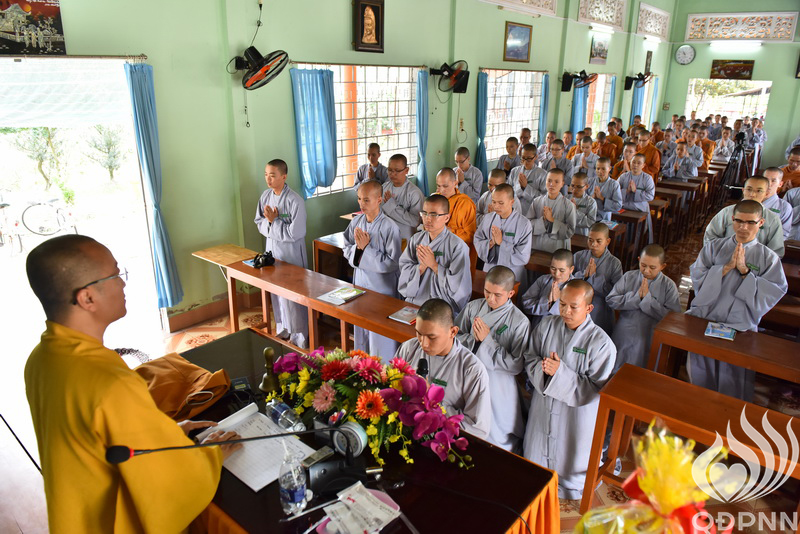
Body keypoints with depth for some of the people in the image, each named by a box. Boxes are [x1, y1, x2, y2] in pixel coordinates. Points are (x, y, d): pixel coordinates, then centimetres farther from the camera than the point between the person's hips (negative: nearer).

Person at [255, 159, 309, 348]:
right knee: (276, 292, 17)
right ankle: (283, 329, 34)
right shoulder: (265, 196, 2)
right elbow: (259, 223, 7)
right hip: (272, 249, 7)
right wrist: (271, 222, -14)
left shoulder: (295, 201, -19)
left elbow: (295, 233, -22)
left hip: (291, 253, -7)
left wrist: (273, 221, -17)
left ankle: (299, 335, 15)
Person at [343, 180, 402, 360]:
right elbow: (346, 249, 9)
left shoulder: (389, 227, -18)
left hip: (382, 286, -6)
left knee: (381, 334, 4)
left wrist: (366, 248, -20)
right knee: (360, 328, 20)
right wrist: (357, 248, -14)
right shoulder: (356, 221, 0)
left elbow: (394, 263, -19)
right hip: (360, 281, 6)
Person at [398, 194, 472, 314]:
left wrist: (433, 265, -8)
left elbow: (457, 284, -9)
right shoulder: (416, 239, 12)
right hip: (413, 303, 4)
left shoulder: (458, 246, -5)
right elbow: (404, 271, 9)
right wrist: (422, 267, -10)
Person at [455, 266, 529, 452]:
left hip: (497, 389, -4)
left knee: (499, 439, 11)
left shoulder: (519, 322, -16)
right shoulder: (473, 307, -4)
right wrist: (473, 338, -18)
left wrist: (488, 339, -21)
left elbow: (517, 366, -17)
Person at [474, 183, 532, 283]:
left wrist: (501, 242, -16)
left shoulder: (524, 224, -12)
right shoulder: (488, 218, 3)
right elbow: (477, 241, 4)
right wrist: (490, 243, -14)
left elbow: (523, 257, -14)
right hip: (488, 272, 3)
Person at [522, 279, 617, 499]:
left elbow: (595, 390, -22)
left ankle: (568, 492, 50)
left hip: (576, 412, -4)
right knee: (537, 451, 25)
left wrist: (561, 372, -31)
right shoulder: (546, 325, -9)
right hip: (543, 405, 4)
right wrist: (542, 367, -24)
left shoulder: (601, 343, -23)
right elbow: (529, 357, -1)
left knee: (569, 458, 19)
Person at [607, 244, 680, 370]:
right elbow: (610, 300, -5)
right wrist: (636, 296, -16)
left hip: (649, 341, -2)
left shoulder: (669, 286, -5)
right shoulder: (629, 277, 2)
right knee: (615, 373, 13)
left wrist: (647, 298, -18)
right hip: (622, 336, 2)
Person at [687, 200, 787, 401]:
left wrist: (745, 271, -16)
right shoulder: (714, 247, 8)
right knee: (700, 377, 7)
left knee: (732, 385, -1)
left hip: (740, 326, -1)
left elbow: (772, 294, -8)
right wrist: (727, 267, -13)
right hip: (704, 319, 1)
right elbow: (697, 277, -3)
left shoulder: (768, 258, 4)